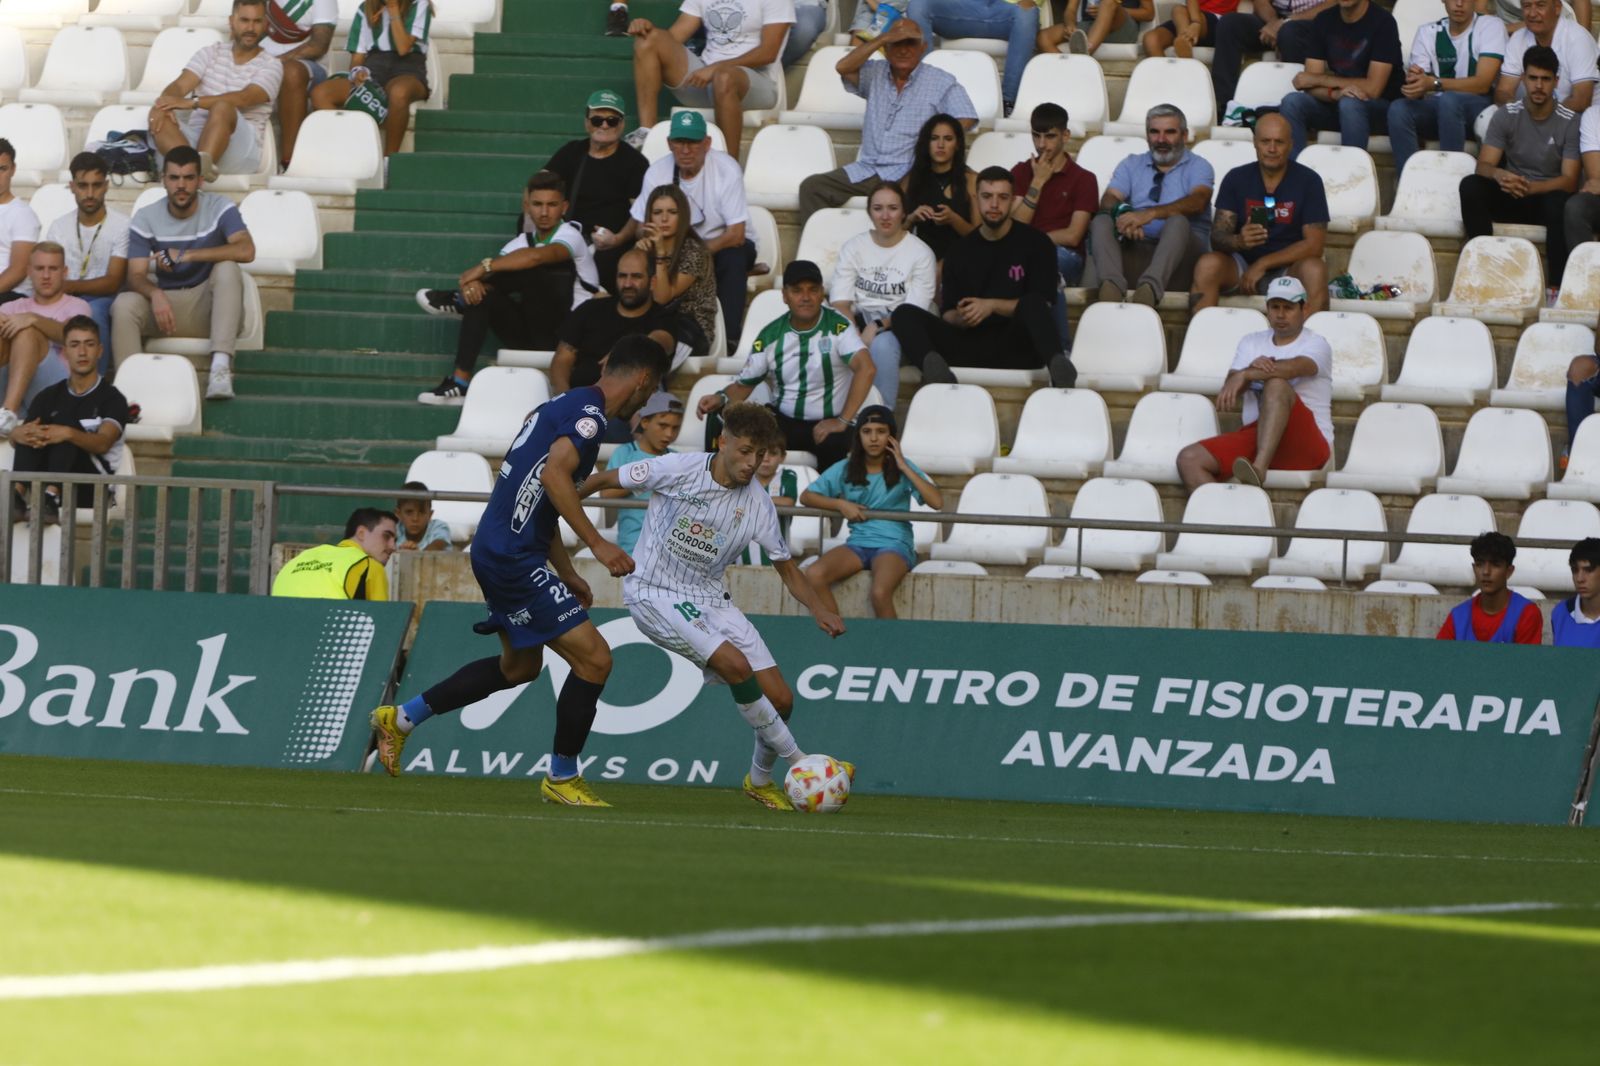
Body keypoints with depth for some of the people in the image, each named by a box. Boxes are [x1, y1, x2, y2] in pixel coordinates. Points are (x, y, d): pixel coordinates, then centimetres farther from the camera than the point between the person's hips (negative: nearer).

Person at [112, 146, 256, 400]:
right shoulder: (146, 219, -1)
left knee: (227, 268, -31)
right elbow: (136, 275, -9)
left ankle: (221, 367, -42)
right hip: (167, 304, 1)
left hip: (209, 308, -1)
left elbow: (246, 250, -24)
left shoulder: (219, 208, -6)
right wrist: (156, 295, -35)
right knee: (123, 304, -26)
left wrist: (184, 255, -27)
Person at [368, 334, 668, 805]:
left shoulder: (568, 405, 18)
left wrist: (565, 574, 27)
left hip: (496, 550, 11)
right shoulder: (589, 412, -13)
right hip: (514, 557, -11)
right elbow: (554, 475, -29)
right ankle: (561, 779, 3)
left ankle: (401, 717, 34)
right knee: (593, 659, -9)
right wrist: (596, 543, -28)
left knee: (520, 665, 26)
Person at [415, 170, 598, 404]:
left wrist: (485, 266, -27)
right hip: (534, 333, 6)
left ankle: (459, 299, -13)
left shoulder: (570, 235, -7)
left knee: (532, 269, -24)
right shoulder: (523, 241, 13)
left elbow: (537, 256, -30)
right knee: (481, 295, -14)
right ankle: (459, 382, -21)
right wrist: (473, 282, -26)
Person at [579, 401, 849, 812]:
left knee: (780, 699, -3)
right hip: (655, 595, -5)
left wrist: (819, 610, -11)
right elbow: (604, 481, -3)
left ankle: (761, 779, 24)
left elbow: (786, 568, 6)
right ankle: (799, 761, -15)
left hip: (710, 600, 5)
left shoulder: (758, 504, -3)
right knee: (737, 665, -27)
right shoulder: (677, 470, -15)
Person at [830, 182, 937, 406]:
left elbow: (914, 310, -5)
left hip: (896, 329, -2)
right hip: (858, 322, 2)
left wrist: (878, 327, -20)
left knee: (882, 344, -38)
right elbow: (840, 303, 2)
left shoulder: (920, 253, 2)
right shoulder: (853, 247, 11)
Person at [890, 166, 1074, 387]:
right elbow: (947, 313, 15)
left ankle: (1057, 366, -60)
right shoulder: (960, 252, 18)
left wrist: (992, 306, -11)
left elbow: (1042, 305, 0)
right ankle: (934, 366, -53)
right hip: (970, 343, 3)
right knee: (905, 314, -19)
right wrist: (960, 318, -10)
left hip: (1016, 346, -3)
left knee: (1032, 303, -33)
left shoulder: (1035, 243, 8)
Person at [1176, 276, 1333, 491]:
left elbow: (1297, 367, -19)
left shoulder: (1316, 344, 5)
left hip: (1307, 446, -5)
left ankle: (1259, 468, -50)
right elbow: (1229, 388, 5)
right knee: (1189, 459, -15)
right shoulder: (1251, 342, 21)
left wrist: (1245, 375, -31)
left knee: (1277, 384, -34)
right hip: (1254, 435, 5)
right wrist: (1253, 370, -18)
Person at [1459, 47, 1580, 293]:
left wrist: (1530, 187, -32)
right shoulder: (1506, 116, 0)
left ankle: (1557, 285, -36)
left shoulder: (1569, 122, -6)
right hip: (1510, 198, 2)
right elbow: (1483, 166, -8)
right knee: (1470, 185, -27)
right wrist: (1498, 174, -35)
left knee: (1559, 202, -39)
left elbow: (1569, 180, -13)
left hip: (1547, 195, -2)